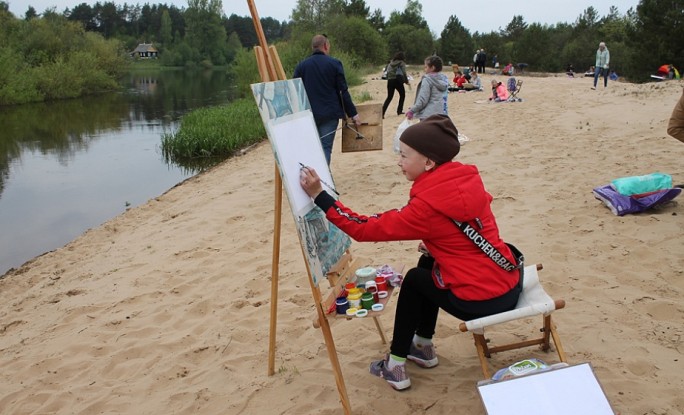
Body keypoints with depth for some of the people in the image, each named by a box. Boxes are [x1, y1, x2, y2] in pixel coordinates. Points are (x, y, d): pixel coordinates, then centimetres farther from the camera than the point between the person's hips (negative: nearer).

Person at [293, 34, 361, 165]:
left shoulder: (301, 66, 4)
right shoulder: (334, 63, -2)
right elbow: (343, 92, -4)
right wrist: (353, 113, 2)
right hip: (329, 114, -2)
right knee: (325, 148, -1)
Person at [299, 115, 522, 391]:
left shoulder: (429, 204, -20)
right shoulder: (467, 178, 1)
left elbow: (365, 229, -16)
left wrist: (319, 195, -16)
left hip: (484, 302, -7)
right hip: (510, 282, 7)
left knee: (414, 280, 15)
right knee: (427, 263, 24)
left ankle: (396, 366, 21)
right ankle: (424, 347, 34)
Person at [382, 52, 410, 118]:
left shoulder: (390, 63, 15)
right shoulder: (401, 63, 1)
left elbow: (387, 73, 10)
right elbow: (404, 73, -9)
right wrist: (406, 81, -2)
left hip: (390, 81, 4)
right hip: (397, 81, -4)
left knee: (389, 97, 9)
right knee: (402, 95, 18)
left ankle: (382, 112, -6)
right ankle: (399, 111, 16)